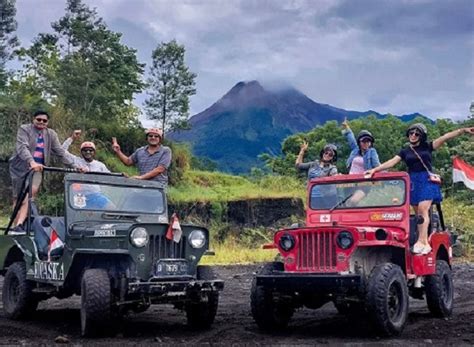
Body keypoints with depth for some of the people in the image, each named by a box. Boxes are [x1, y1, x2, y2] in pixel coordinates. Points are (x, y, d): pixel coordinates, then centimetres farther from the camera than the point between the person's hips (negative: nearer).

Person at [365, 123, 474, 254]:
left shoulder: (427, 147, 6)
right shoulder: (405, 152, 12)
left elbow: (445, 137, -5)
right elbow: (391, 162, 4)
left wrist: (463, 130, -14)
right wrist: (375, 169, -8)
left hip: (427, 180, -3)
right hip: (413, 182, 3)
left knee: (423, 209, -18)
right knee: (418, 213, 0)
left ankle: (421, 241, -24)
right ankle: (425, 243, 1)